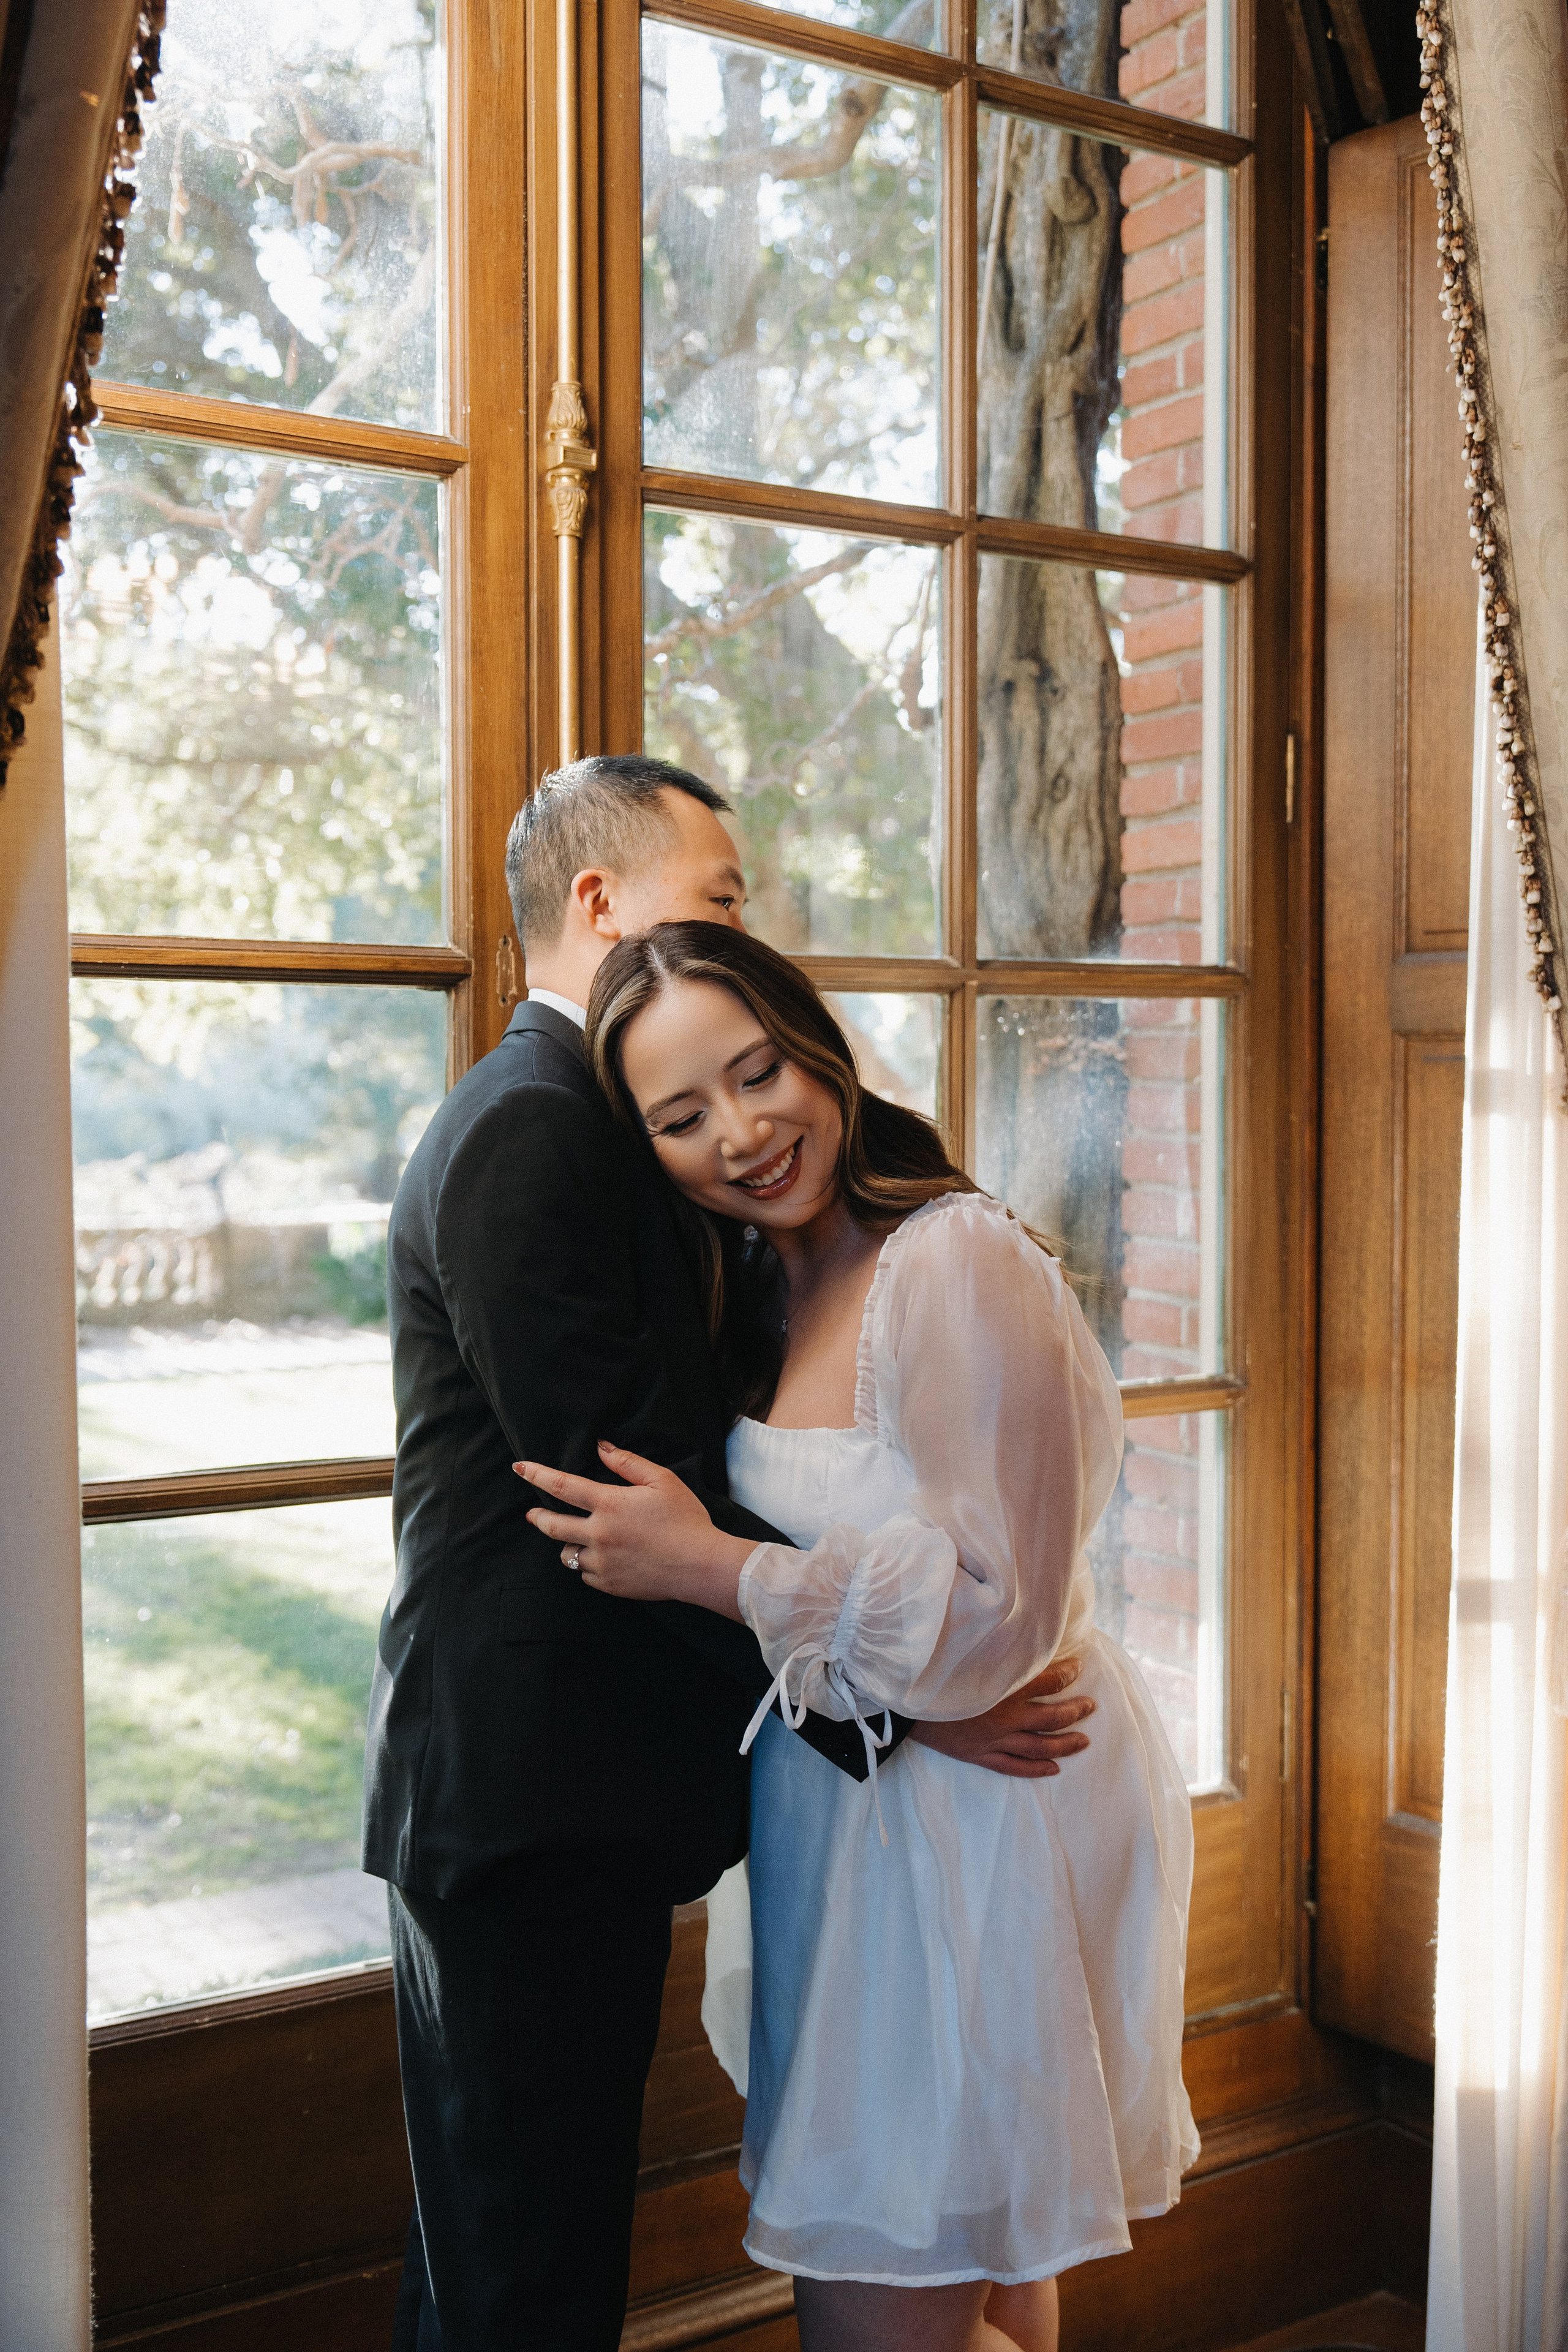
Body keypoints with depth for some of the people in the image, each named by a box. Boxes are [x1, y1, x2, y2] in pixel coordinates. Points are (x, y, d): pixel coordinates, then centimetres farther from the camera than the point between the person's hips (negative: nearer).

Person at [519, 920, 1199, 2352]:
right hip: (849, 1818, 8)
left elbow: (993, 1613, -24)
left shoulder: (961, 1265, -22)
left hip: (976, 1841, -8)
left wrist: (707, 1568, -21)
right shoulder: (760, 1286, 5)